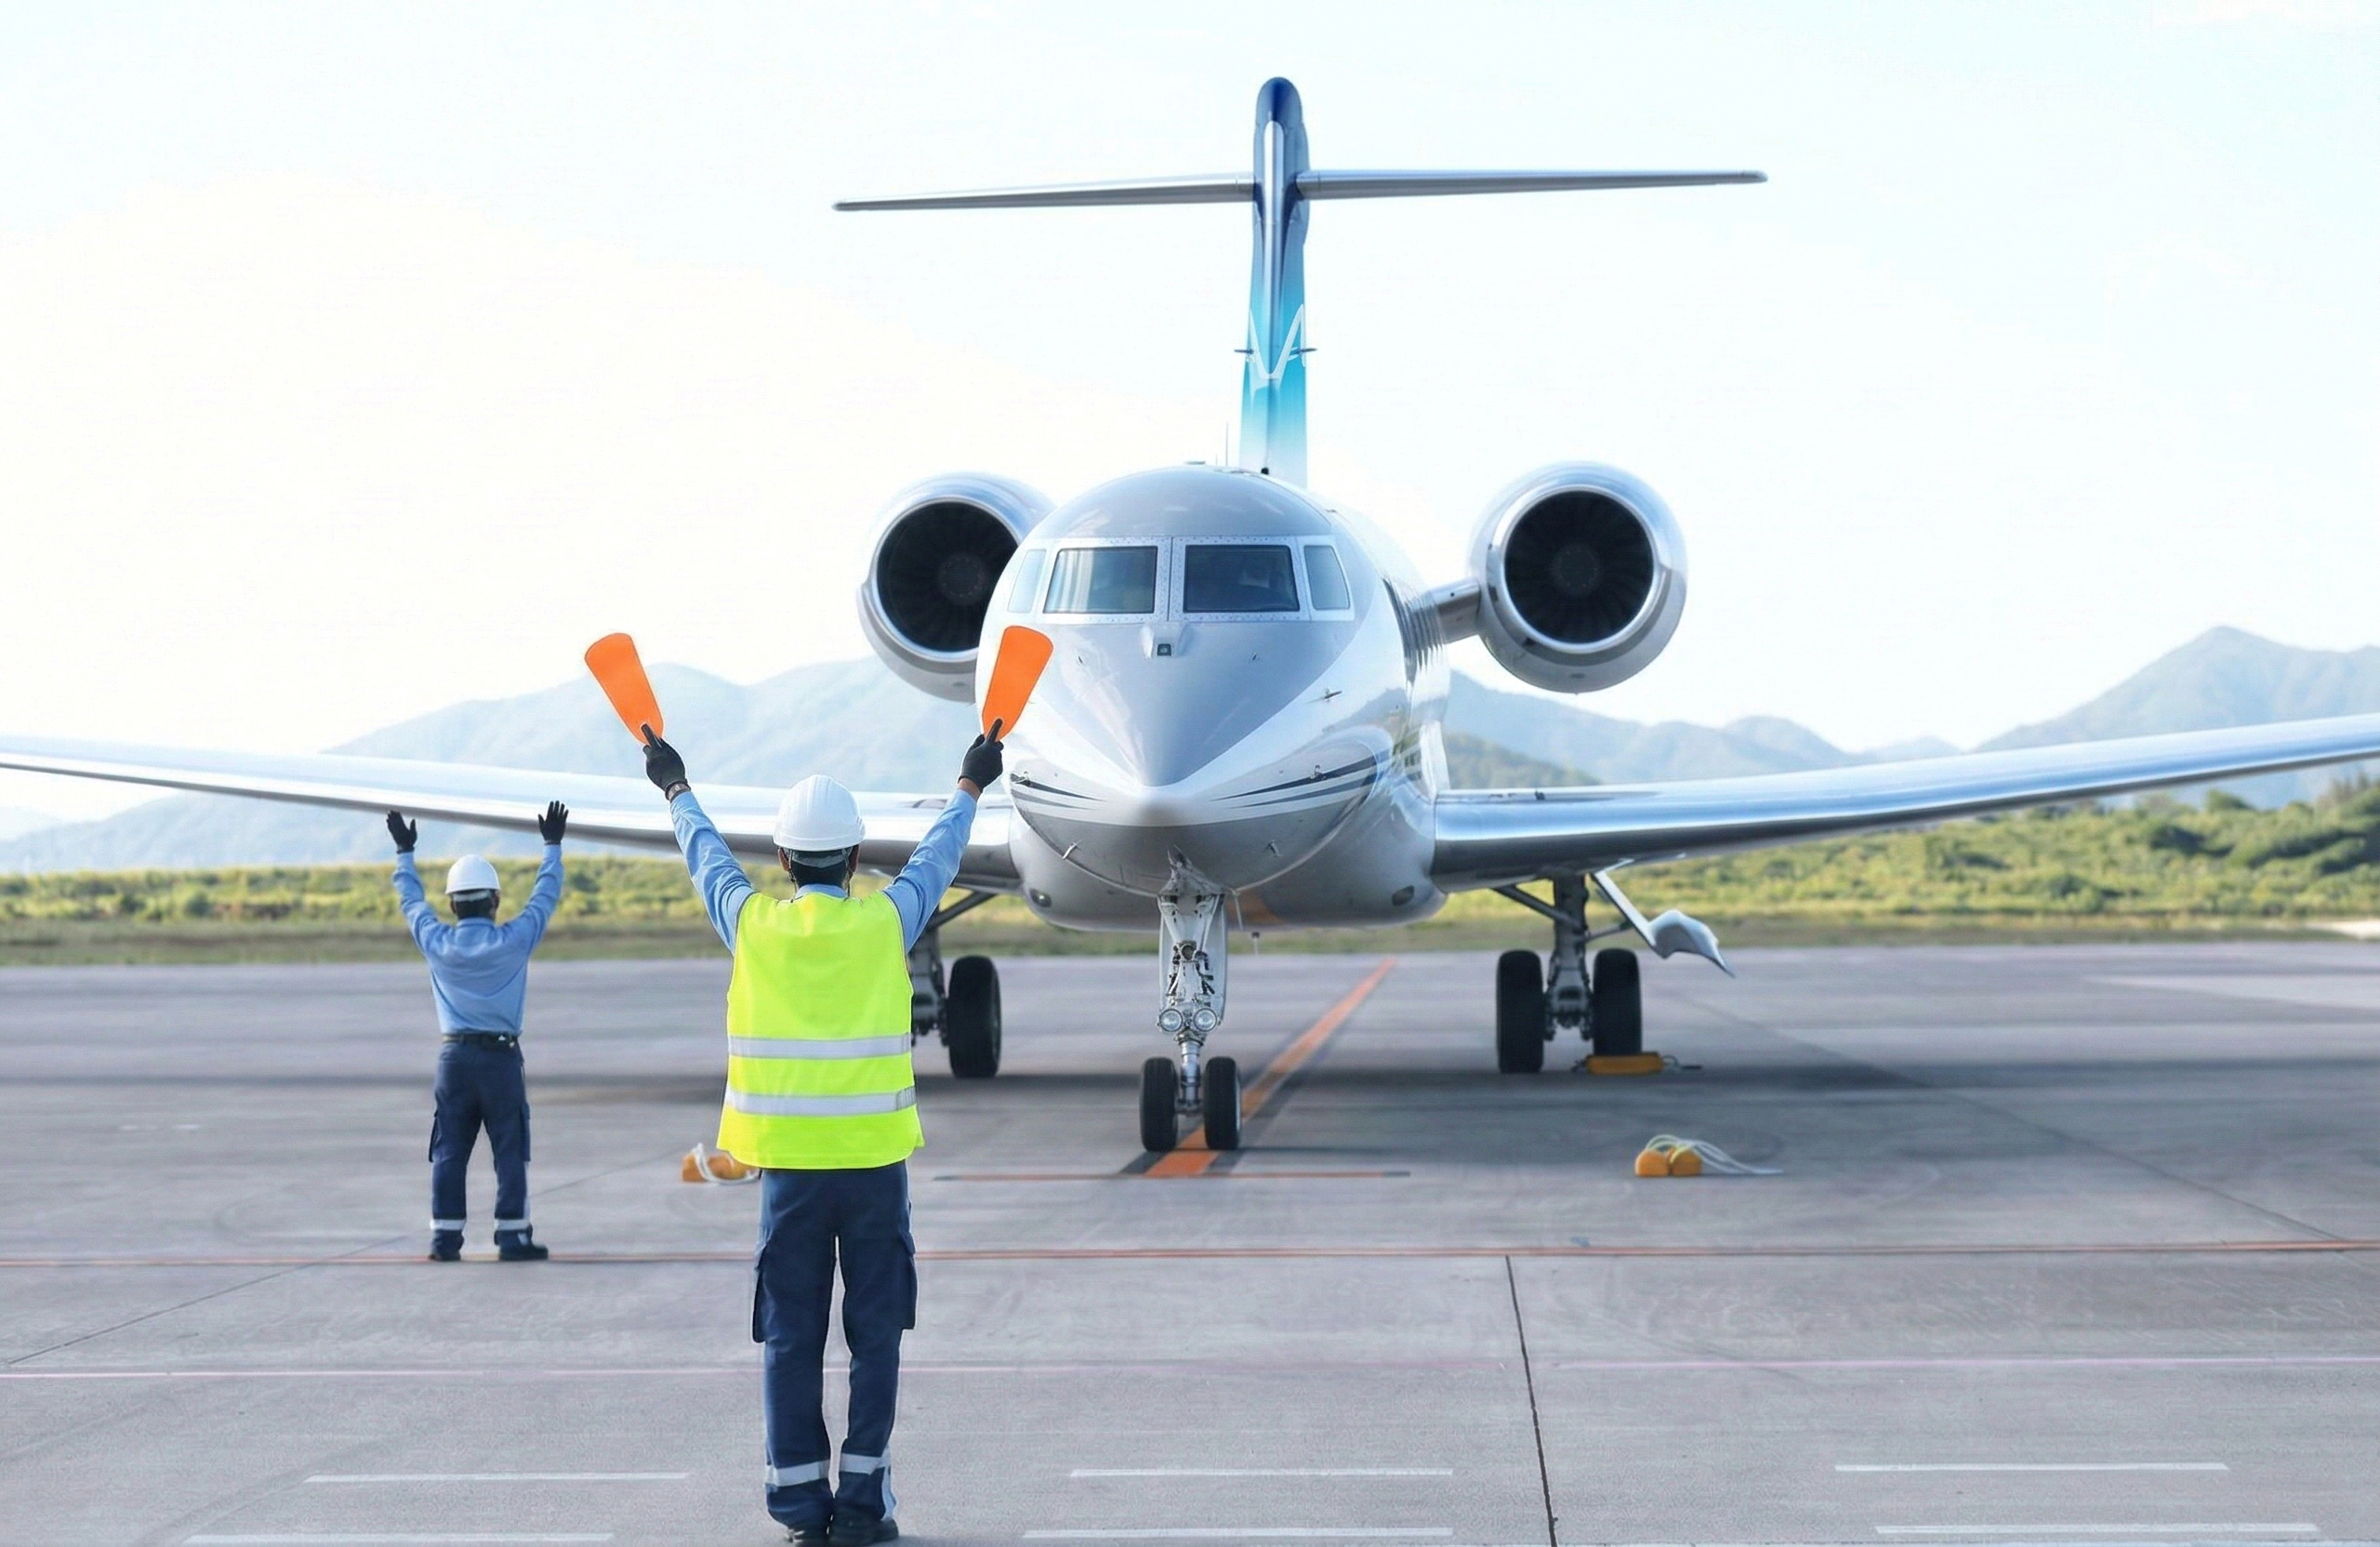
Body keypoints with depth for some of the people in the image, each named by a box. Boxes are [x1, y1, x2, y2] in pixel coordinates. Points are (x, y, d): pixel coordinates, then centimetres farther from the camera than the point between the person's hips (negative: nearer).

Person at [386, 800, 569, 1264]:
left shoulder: (437, 943, -1)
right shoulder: (513, 941, -6)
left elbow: (411, 900, 17)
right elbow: (546, 896, 7)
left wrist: (405, 852, 31)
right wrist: (552, 847, 21)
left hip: (454, 1056, 3)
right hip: (500, 1056, -3)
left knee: (449, 1152, 7)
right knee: (510, 1151, 2)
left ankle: (445, 1237, 7)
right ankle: (512, 1236, 0)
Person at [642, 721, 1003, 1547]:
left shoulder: (753, 923, -1)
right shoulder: (885, 921, -3)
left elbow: (706, 854, 19)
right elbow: (938, 854, 16)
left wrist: (677, 790, 39)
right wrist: (969, 788, 35)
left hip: (788, 1162, 1)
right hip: (875, 1158, -1)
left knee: (790, 1337, 7)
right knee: (875, 1333, 7)